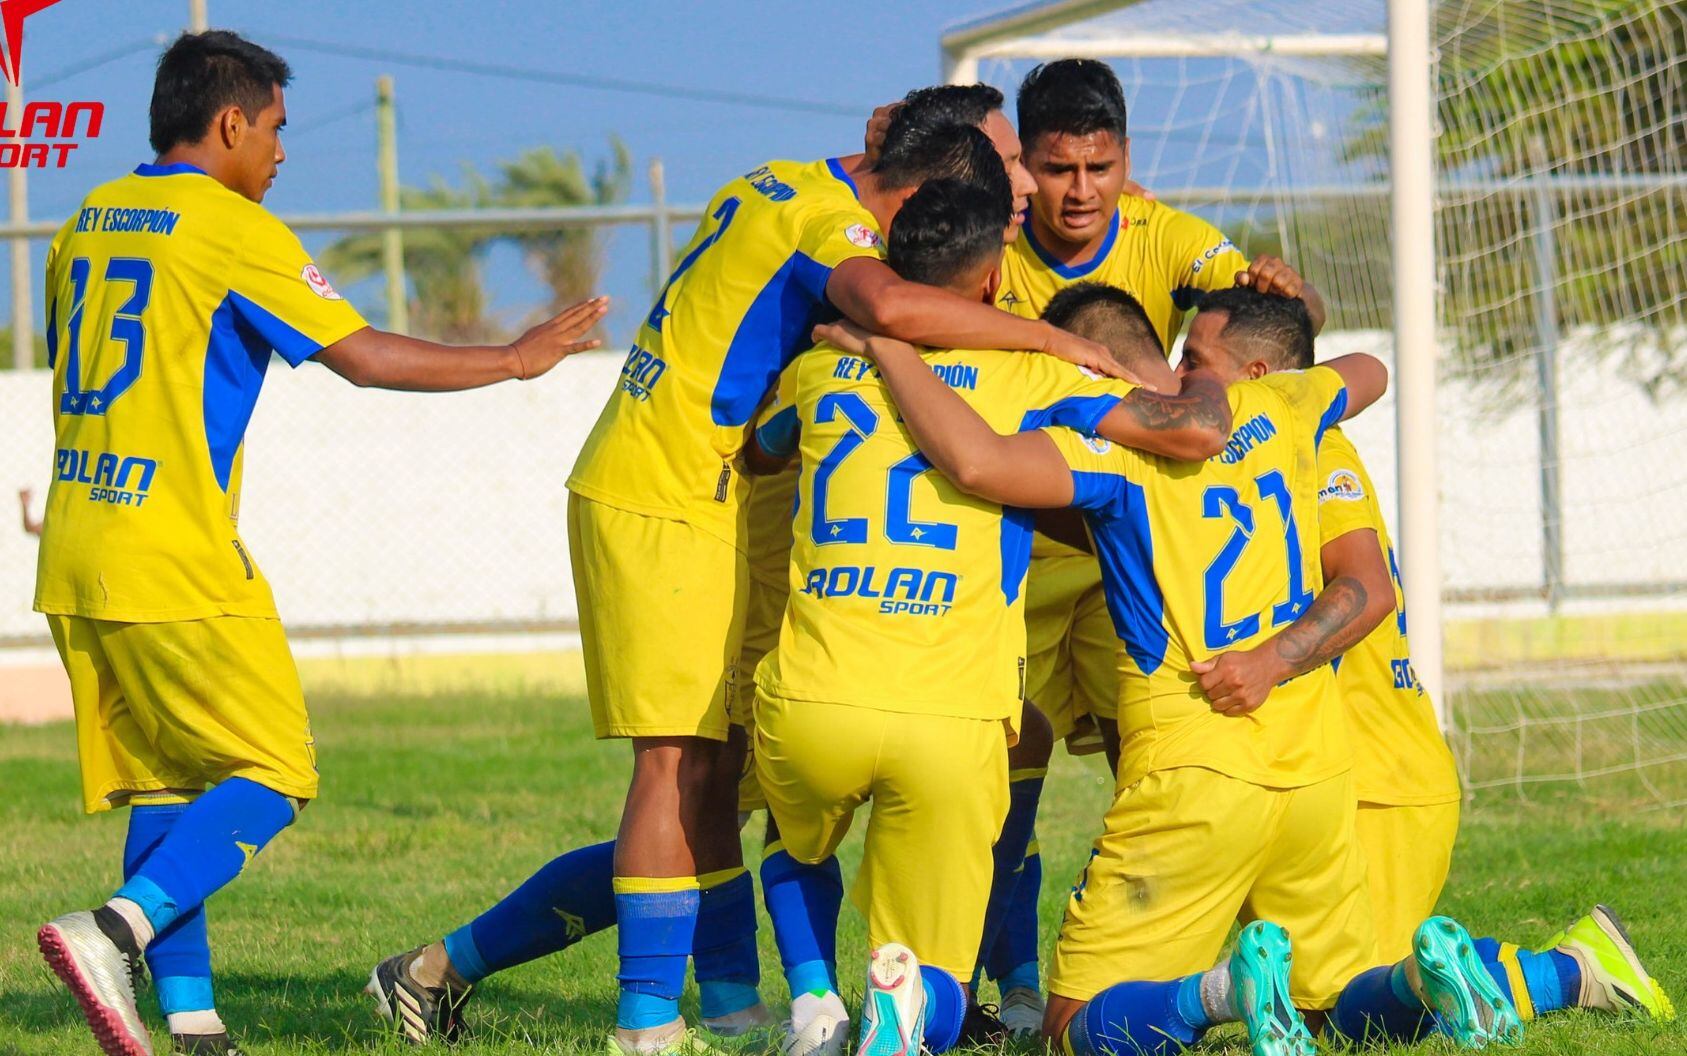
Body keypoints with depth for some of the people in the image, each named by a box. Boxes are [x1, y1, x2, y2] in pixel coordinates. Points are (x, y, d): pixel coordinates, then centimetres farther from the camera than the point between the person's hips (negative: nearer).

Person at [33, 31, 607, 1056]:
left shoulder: (89, 221, 14)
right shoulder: (235, 232, -9)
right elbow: (366, 356, -9)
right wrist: (516, 359, 2)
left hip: (75, 554, 8)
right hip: (178, 563, -8)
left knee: (163, 786, 10)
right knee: (273, 776, -2)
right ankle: (116, 930, -20)